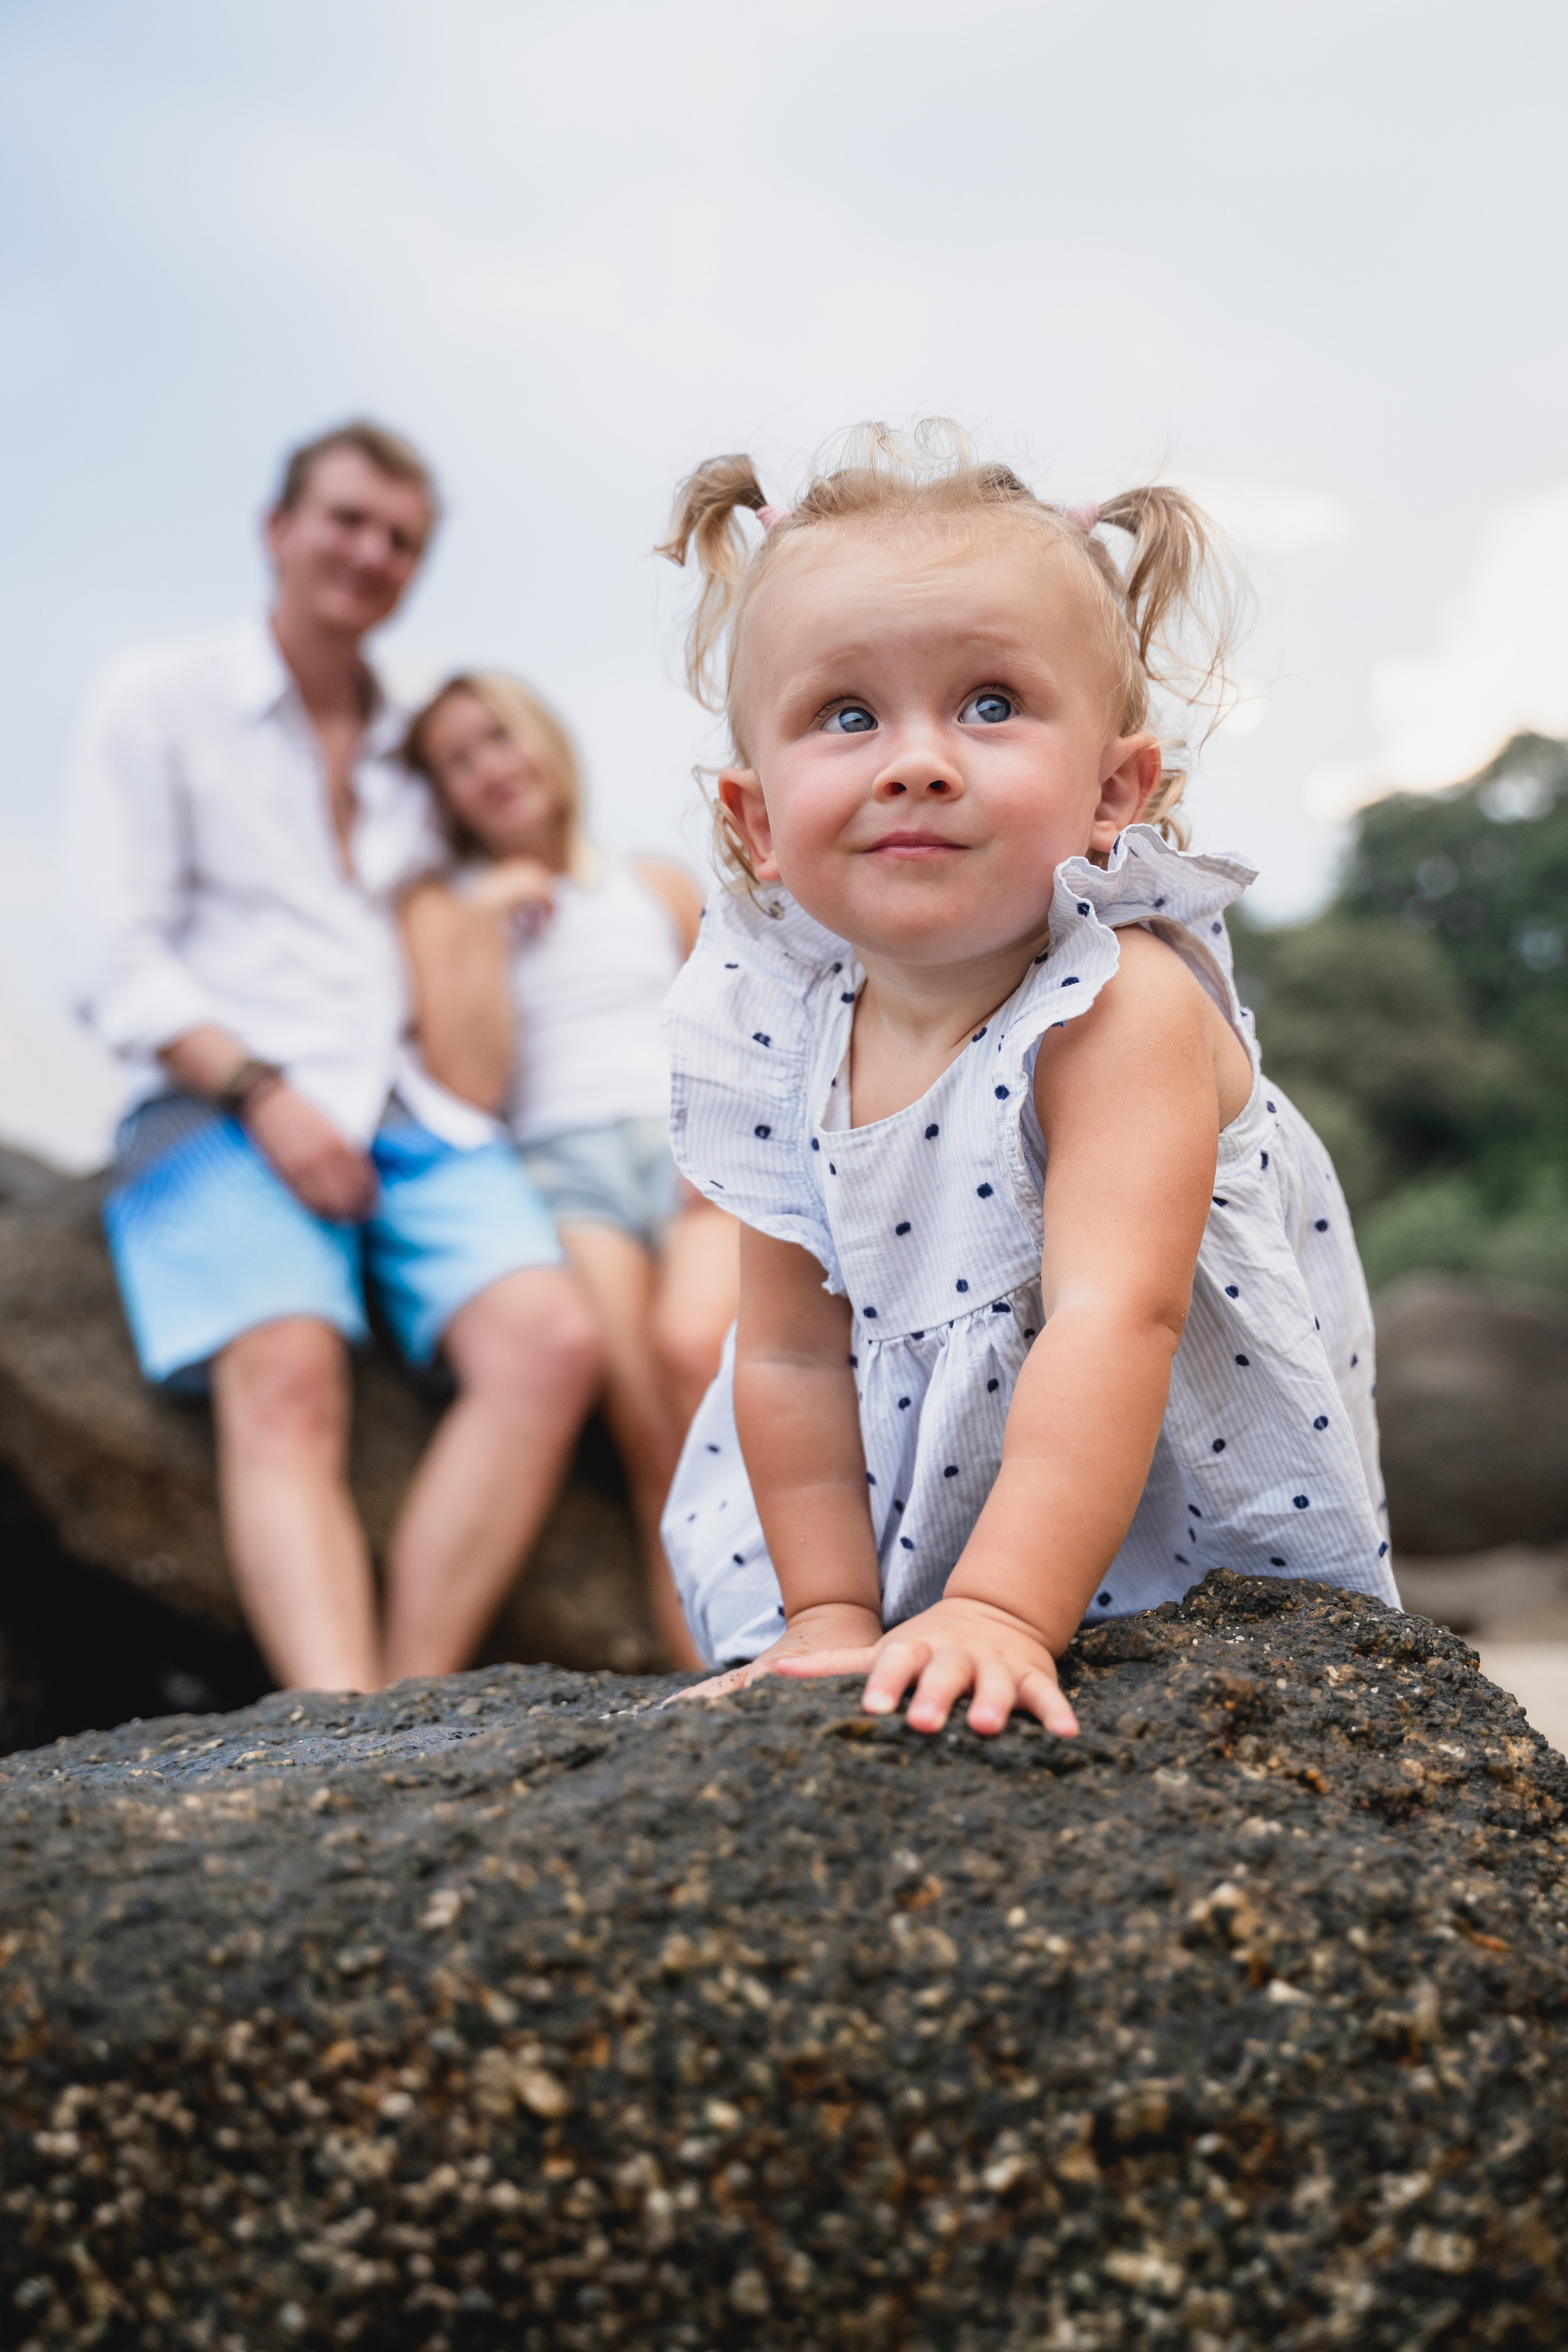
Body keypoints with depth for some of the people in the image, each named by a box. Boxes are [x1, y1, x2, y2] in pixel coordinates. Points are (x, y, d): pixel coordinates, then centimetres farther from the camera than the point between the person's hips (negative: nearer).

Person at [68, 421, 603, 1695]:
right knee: (285, 1378, -32)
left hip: (414, 1104, 4)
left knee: (552, 1339, -26)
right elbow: (122, 960, 1)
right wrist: (259, 1092, -13)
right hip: (225, 1105, -4)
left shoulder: (414, 752, 26)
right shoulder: (156, 700, 12)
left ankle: (412, 1703, -31)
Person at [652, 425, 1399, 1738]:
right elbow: (791, 1357, -5)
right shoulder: (786, 1042, -11)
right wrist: (832, 1618, -7)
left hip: (1193, 1537, -4)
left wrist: (1000, 1614, -45)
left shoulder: (1125, 1009, -27)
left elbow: (1112, 1321, -38)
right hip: (924, 1523, 5)